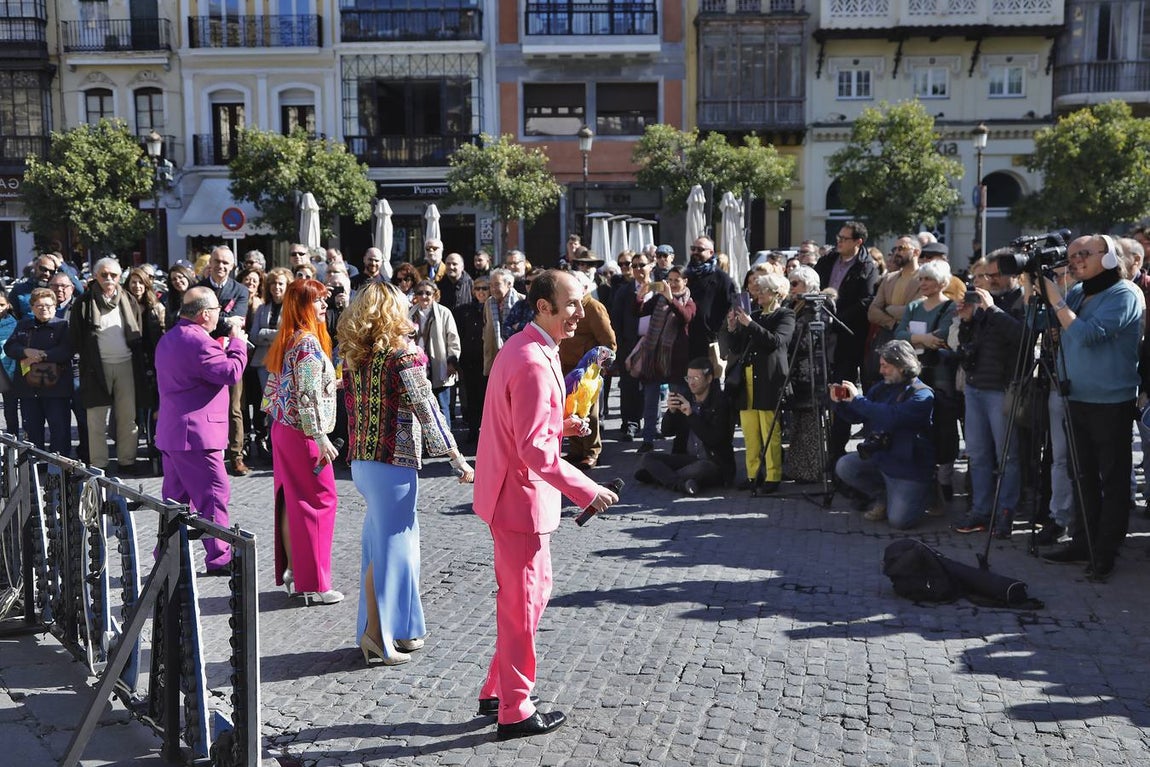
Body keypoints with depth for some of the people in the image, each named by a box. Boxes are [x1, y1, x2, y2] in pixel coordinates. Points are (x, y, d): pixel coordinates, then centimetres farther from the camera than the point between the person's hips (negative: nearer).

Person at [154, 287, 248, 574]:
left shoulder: (169, 338, 17)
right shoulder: (198, 341, -17)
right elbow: (231, 372, -19)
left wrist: (224, 346, 16)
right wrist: (237, 342, -5)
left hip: (170, 432, 10)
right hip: (196, 432, -10)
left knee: (176, 497, 16)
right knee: (215, 494, -3)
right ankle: (219, 558, 1)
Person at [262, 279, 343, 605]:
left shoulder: (284, 341, 11)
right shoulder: (309, 343, -17)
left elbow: (273, 388, 15)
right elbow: (308, 395, -22)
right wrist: (321, 437, -20)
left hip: (282, 430, 9)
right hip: (304, 433, -9)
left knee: (290, 502, 14)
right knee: (319, 502, -2)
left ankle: (289, 571, 23)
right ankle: (313, 583, 2)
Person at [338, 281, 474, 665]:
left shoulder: (354, 355, 8)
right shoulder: (404, 352, -12)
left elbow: (356, 407, 6)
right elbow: (427, 410, -12)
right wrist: (457, 459, -8)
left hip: (361, 459, 7)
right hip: (394, 462, -7)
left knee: (396, 540, 17)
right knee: (388, 544, 2)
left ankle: (401, 629, 26)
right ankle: (378, 636, 9)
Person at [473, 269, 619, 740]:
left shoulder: (523, 347, 9)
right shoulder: (534, 364, -24)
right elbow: (536, 449, -27)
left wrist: (559, 424, 7)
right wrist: (588, 491, -25)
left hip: (514, 489, 10)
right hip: (521, 495, -10)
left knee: (533, 590, 21)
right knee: (522, 603, 4)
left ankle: (497, 691, 34)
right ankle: (514, 713, 20)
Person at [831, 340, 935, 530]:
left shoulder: (922, 394, -16)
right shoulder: (882, 387, 6)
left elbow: (893, 416, -33)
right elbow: (856, 416, 10)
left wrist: (857, 399, -29)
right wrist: (839, 402, -10)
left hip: (909, 466, -6)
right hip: (879, 457, 6)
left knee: (898, 520, -14)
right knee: (844, 466, -16)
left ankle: (921, 494, 21)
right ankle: (882, 497, 9)